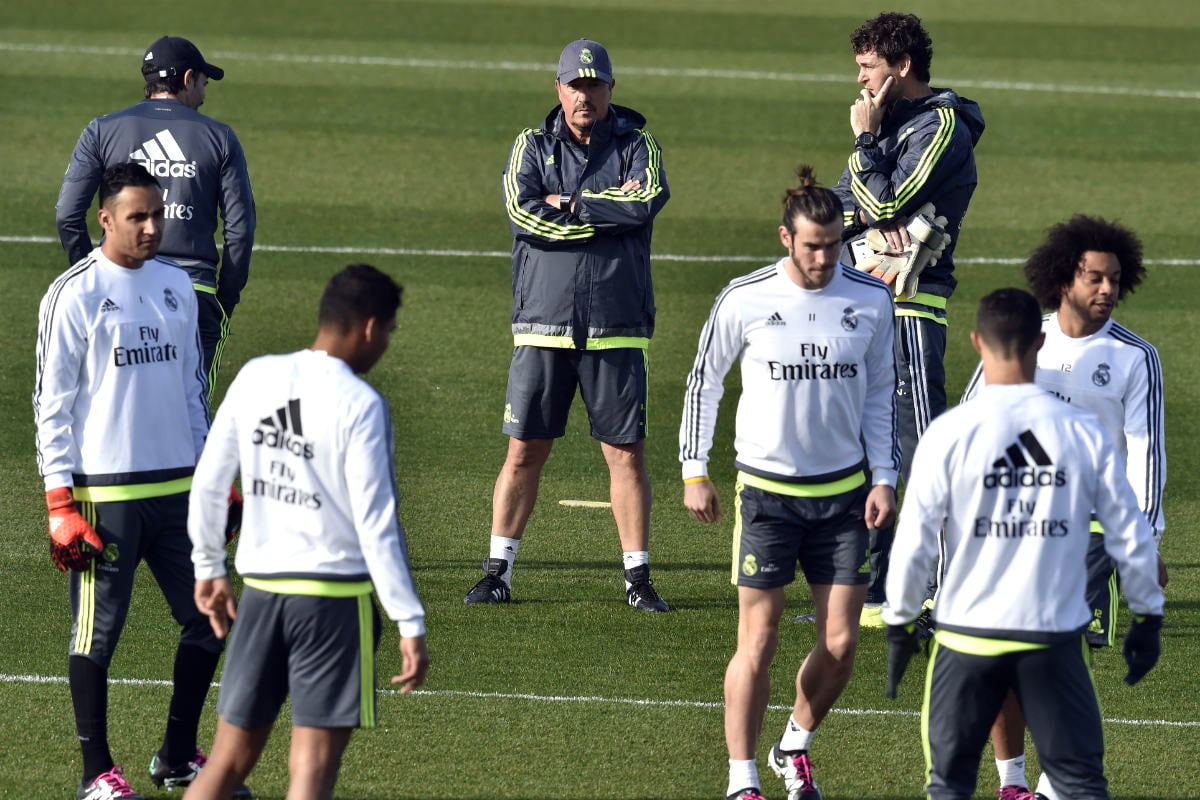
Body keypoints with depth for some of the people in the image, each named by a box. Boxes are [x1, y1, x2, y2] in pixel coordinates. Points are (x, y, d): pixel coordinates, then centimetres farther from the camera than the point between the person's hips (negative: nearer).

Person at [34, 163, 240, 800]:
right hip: (105, 493, -6)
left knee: (209, 619, 7)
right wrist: (60, 502, -11)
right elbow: (51, 403, -6)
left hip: (180, 488, 6)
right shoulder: (74, 295, -7)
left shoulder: (176, 287, 11)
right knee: (97, 633, 0)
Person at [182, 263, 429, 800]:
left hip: (260, 591, 5)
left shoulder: (256, 378, 4)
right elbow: (376, 524, -14)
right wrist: (410, 624, -10)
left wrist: (209, 567, 24)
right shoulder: (360, 405, -12)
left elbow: (209, 481, 10)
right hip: (334, 595, -5)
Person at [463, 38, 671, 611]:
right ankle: (497, 573, 9)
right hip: (543, 325, 0)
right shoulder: (533, 146, 8)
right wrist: (608, 211, -10)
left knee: (627, 453, 1)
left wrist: (569, 205, -9)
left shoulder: (637, 145, 7)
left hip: (617, 328, 0)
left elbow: (649, 200, -14)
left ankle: (638, 578, 8)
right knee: (525, 451, 1)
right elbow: (522, 214, -9)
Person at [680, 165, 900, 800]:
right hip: (766, 489, -3)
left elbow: (880, 392, 11)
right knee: (758, 645, -5)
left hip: (842, 493, 3)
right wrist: (694, 472, 1)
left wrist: (883, 477, 5)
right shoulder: (745, 299, -8)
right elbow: (704, 379, 4)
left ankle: (795, 748, 27)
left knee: (840, 643, 2)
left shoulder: (870, 300, -1)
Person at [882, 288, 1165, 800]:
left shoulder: (950, 433, -8)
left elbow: (915, 540, -6)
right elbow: (1130, 535, 2)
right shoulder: (1084, 432, -4)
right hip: (1056, 637, 1)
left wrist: (899, 624, 7)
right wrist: (1147, 616, 16)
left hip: (968, 635, -1)